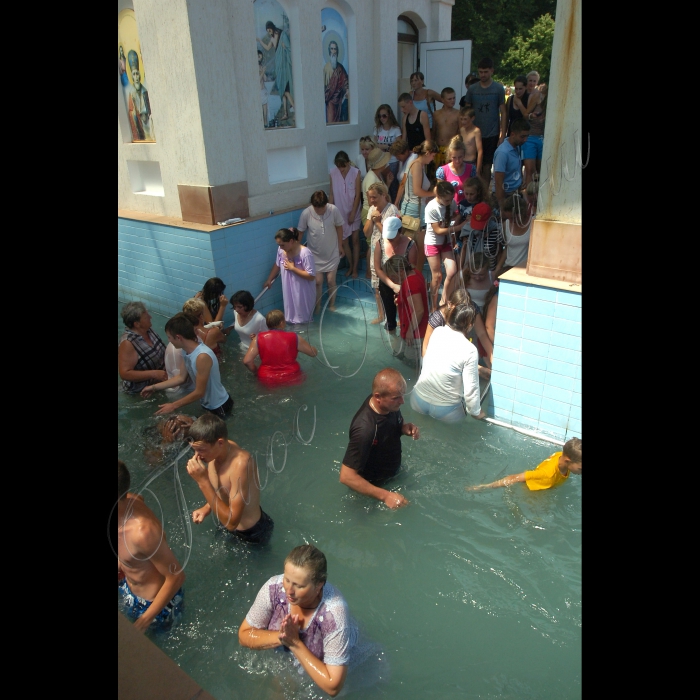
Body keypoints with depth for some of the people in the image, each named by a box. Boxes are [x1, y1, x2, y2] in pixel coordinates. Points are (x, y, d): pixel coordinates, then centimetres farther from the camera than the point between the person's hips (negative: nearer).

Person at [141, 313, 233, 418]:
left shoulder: (202, 356, -34)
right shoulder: (188, 351, -6)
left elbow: (199, 392, -26)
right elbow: (182, 377, 9)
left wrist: (173, 406, -17)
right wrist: (154, 387, 12)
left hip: (219, 406, -8)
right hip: (207, 404, 8)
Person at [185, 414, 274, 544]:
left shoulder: (240, 464, -38)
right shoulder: (218, 450, -14)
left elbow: (231, 523, -35)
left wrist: (203, 481, -38)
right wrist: (207, 507, -11)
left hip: (250, 533, -7)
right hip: (225, 518, 7)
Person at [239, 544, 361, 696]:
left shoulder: (334, 615, -39)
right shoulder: (274, 588, -30)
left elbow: (333, 686, -32)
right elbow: (244, 635, -15)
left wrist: (295, 643, -35)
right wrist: (280, 637, -32)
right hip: (287, 658, 2)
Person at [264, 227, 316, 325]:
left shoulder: (305, 253, -28)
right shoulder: (281, 250, -8)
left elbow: (311, 276, -27)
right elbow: (277, 265, 12)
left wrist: (292, 268, -26)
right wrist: (269, 280, 18)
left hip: (303, 291, -6)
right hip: (289, 288, 6)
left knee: (303, 317, 11)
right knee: (291, 311, 22)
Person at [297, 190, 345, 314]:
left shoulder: (334, 210, -18)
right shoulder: (306, 213, -20)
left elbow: (339, 228, -2)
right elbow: (300, 232, -6)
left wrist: (340, 246, 4)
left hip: (332, 253, 1)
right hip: (315, 254, 0)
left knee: (331, 280, 6)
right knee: (318, 281, 3)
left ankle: (332, 305, 29)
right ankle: (317, 306, 24)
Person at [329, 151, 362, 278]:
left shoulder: (356, 172, -14)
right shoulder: (333, 173, -8)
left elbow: (358, 195, -12)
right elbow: (331, 193, -1)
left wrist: (353, 213, -12)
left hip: (354, 212, -2)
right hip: (340, 212, 2)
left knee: (355, 240, 7)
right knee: (344, 241, 9)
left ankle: (355, 268, 19)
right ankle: (350, 265, 29)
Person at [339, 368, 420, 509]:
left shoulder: (390, 404, -19)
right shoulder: (365, 429, -41)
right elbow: (347, 476, -36)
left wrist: (405, 428, -18)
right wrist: (385, 495, -36)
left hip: (393, 473, 7)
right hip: (375, 486, -7)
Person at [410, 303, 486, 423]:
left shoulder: (437, 331, -5)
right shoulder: (470, 350, -19)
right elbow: (470, 389, -15)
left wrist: (475, 367, 25)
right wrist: (476, 412, 3)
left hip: (418, 402, 3)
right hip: (445, 411, -3)